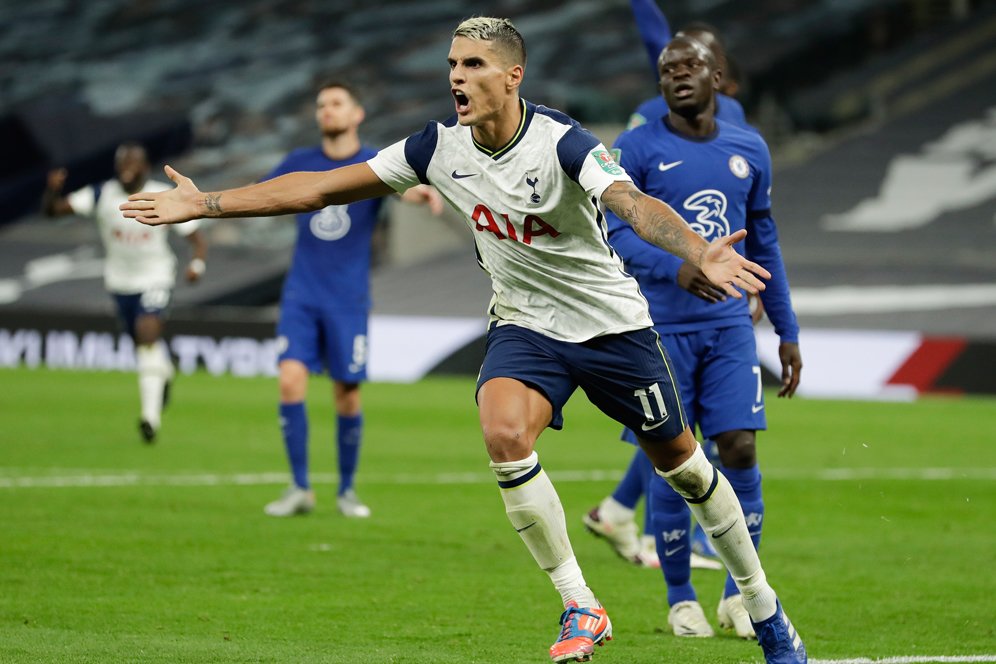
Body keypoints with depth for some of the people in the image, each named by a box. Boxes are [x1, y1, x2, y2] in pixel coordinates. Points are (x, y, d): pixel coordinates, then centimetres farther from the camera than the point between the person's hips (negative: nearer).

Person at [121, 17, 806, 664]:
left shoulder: (562, 143, -25)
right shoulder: (441, 147, -10)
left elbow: (635, 204, -42)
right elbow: (323, 188, -4)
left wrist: (699, 253, -63)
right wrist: (204, 203, -6)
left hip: (613, 324, -3)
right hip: (524, 325, 3)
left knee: (680, 462, 7)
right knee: (504, 434, -26)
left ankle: (764, 607, 30)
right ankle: (581, 607, -13)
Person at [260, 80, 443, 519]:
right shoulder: (300, 164, 7)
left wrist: (419, 192, -47)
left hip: (348, 300, -2)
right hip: (301, 296, 2)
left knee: (348, 395, 1)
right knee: (291, 379, -14)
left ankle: (346, 490, 18)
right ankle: (299, 489, -6)